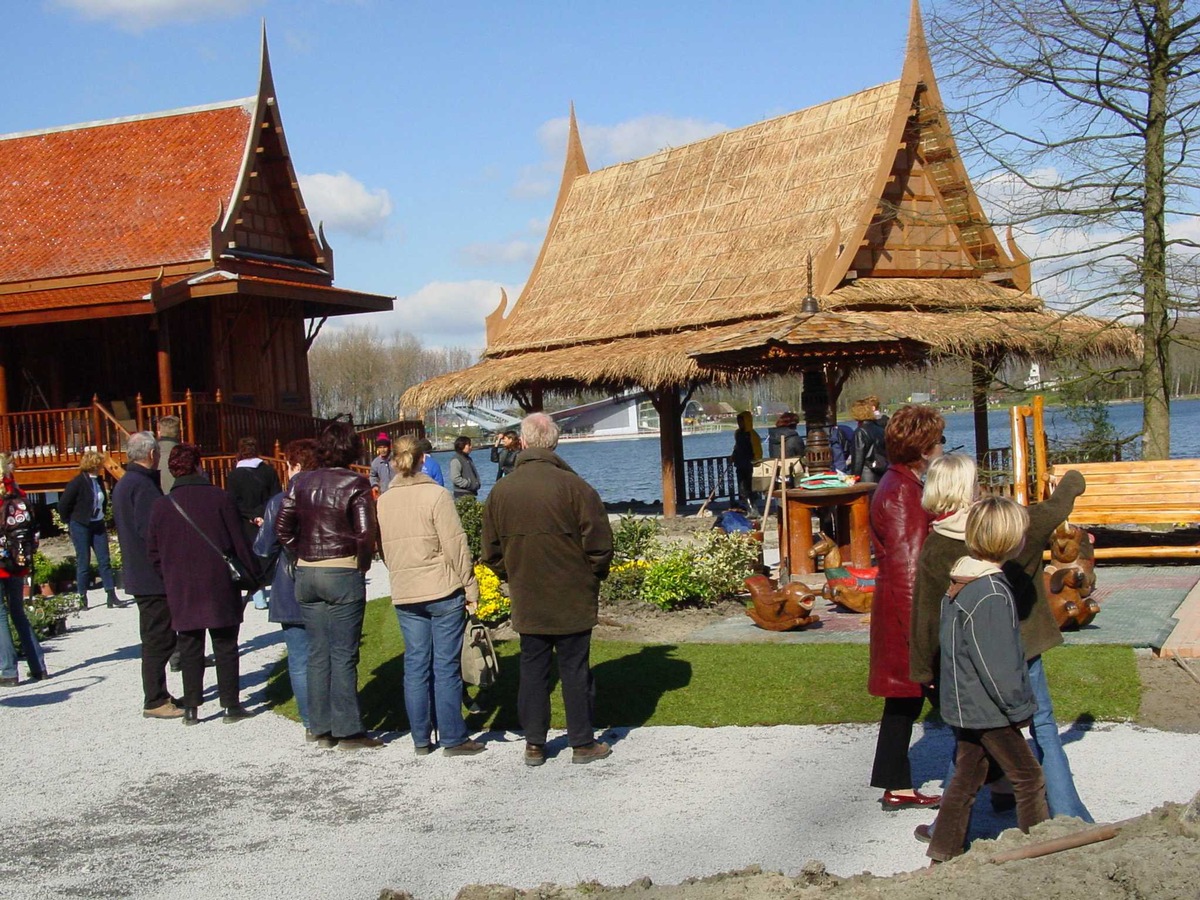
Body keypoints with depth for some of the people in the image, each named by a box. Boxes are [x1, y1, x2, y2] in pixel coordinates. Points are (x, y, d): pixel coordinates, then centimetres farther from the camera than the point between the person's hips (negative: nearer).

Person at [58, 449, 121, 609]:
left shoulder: (99, 480, 5)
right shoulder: (78, 482, -15)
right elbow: (63, 504, -11)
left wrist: (101, 515, 13)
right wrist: (70, 522, -4)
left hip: (98, 525, 6)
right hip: (80, 527, -6)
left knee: (104, 560, 2)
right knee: (83, 562, 1)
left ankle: (111, 596, 3)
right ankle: (82, 599, 9)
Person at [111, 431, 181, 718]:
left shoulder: (123, 484, 14)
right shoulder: (143, 485, -18)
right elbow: (152, 531, -24)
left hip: (137, 573, 10)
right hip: (153, 576, -10)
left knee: (156, 638, 17)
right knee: (158, 639, -4)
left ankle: (157, 695, 24)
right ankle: (155, 702, 1)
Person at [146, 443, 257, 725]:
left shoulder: (161, 506, 0)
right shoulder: (218, 498, -8)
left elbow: (153, 552, 5)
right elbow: (239, 541, -5)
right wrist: (252, 573, 4)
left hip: (181, 591, 2)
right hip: (220, 588, -2)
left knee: (189, 649, 9)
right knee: (225, 646, 7)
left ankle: (191, 707, 10)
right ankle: (230, 704, 9)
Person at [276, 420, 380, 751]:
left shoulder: (300, 483, 6)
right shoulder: (355, 484, -9)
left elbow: (283, 528, 4)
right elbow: (365, 534, -14)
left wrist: (301, 557, 11)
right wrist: (362, 564, 1)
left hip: (306, 574, 5)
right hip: (344, 573, -5)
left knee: (317, 652, 12)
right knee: (343, 654, 1)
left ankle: (322, 729, 18)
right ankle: (348, 731, 5)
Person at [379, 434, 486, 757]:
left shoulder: (383, 502, 4)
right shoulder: (436, 495, -10)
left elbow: (383, 549, 11)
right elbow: (455, 546, -11)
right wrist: (470, 588, -5)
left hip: (404, 595, 4)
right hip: (443, 591, -4)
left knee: (415, 666, 11)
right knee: (446, 667, 2)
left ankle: (421, 739, 17)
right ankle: (453, 739, 8)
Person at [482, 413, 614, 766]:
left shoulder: (500, 491, -2)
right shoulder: (574, 486, -14)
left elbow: (491, 553, 6)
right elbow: (599, 544, -10)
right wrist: (594, 576, 8)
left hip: (526, 602, 3)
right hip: (573, 600, -3)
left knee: (532, 670, 12)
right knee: (575, 670, 6)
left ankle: (534, 744, 18)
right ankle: (582, 743, 14)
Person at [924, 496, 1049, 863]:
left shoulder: (958, 584, 5)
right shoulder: (991, 595, -24)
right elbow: (996, 664, -22)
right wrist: (1017, 708, -10)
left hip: (963, 706, 9)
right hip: (988, 709, -9)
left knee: (966, 779, 16)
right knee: (1029, 779, 7)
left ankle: (942, 855, 19)